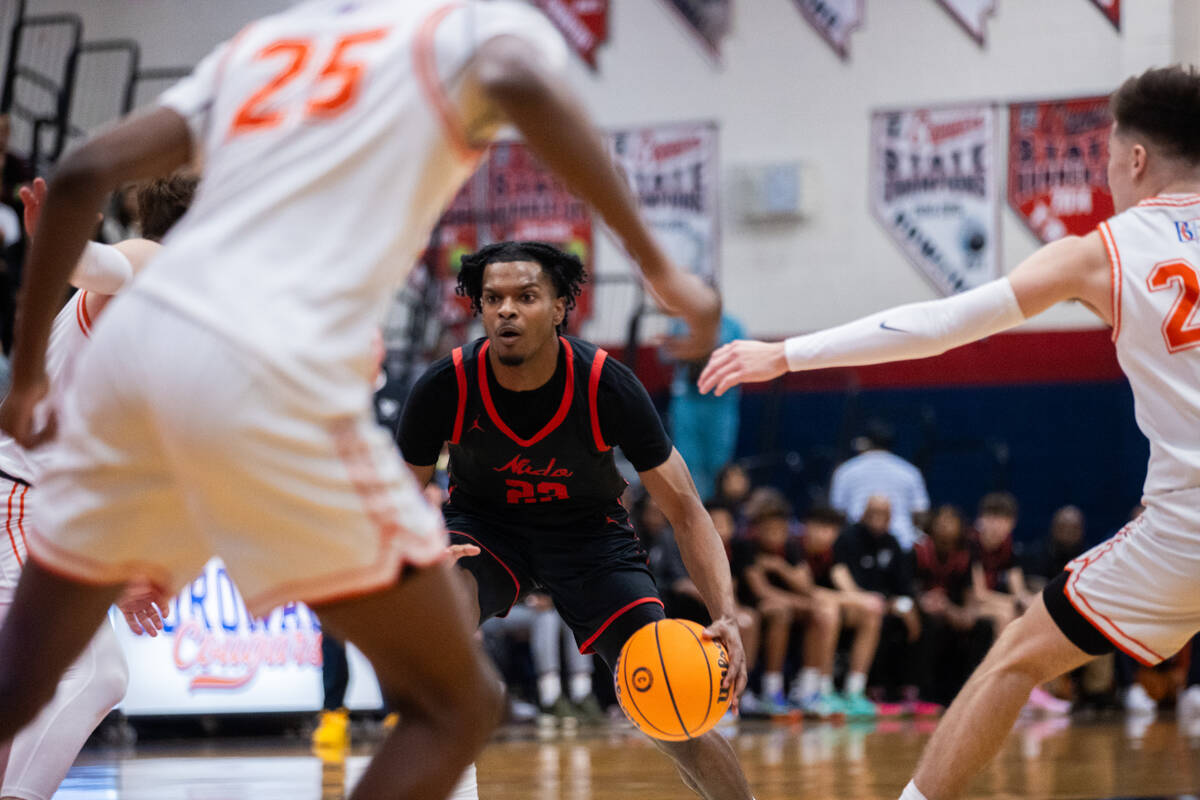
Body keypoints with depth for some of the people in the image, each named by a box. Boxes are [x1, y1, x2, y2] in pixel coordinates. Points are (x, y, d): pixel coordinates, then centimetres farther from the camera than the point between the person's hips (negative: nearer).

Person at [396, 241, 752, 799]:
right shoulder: (443, 388, -25)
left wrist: (725, 616, -35)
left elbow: (683, 510, -20)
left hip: (589, 531, 0)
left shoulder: (607, 386, -26)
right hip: (483, 524, 0)